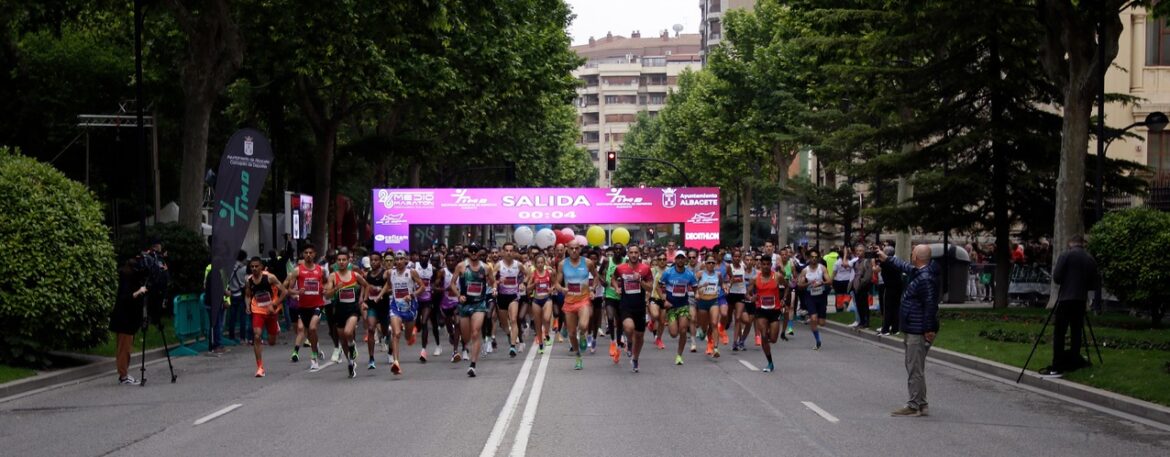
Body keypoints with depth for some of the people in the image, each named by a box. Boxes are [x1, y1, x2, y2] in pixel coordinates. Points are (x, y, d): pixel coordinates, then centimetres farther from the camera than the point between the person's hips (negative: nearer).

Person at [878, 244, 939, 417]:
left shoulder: (925, 278, -22)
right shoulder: (917, 272, 10)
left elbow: (930, 305, -25)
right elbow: (904, 266, 32)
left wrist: (928, 330, -24)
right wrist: (886, 259, 41)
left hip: (919, 331, -11)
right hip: (913, 330, 11)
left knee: (915, 369, -6)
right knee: (914, 368, 16)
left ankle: (914, 406, -2)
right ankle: (920, 404, 23)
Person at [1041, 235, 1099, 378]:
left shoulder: (1066, 255, -4)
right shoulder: (1090, 259, 9)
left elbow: (1056, 277, -8)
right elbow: (1095, 284, 11)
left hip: (1065, 299, -5)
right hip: (1081, 300, 5)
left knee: (1059, 333, -6)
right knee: (1076, 332, 12)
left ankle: (1057, 367, -14)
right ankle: (1074, 362, 12)